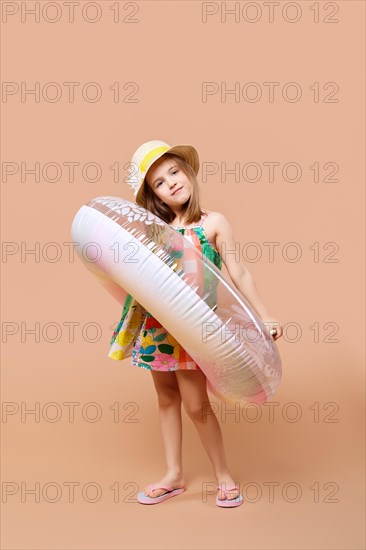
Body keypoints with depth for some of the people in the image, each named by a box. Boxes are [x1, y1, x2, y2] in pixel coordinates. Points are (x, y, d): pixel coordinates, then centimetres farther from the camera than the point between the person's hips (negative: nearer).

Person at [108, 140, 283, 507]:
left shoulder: (213, 223, -2)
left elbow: (238, 273, -3)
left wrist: (264, 315, -7)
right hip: (156, 323, 5)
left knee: (195, 403, -4)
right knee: (166, 398, 13)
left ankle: (223, 475, 16)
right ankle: (174, 475, 27)